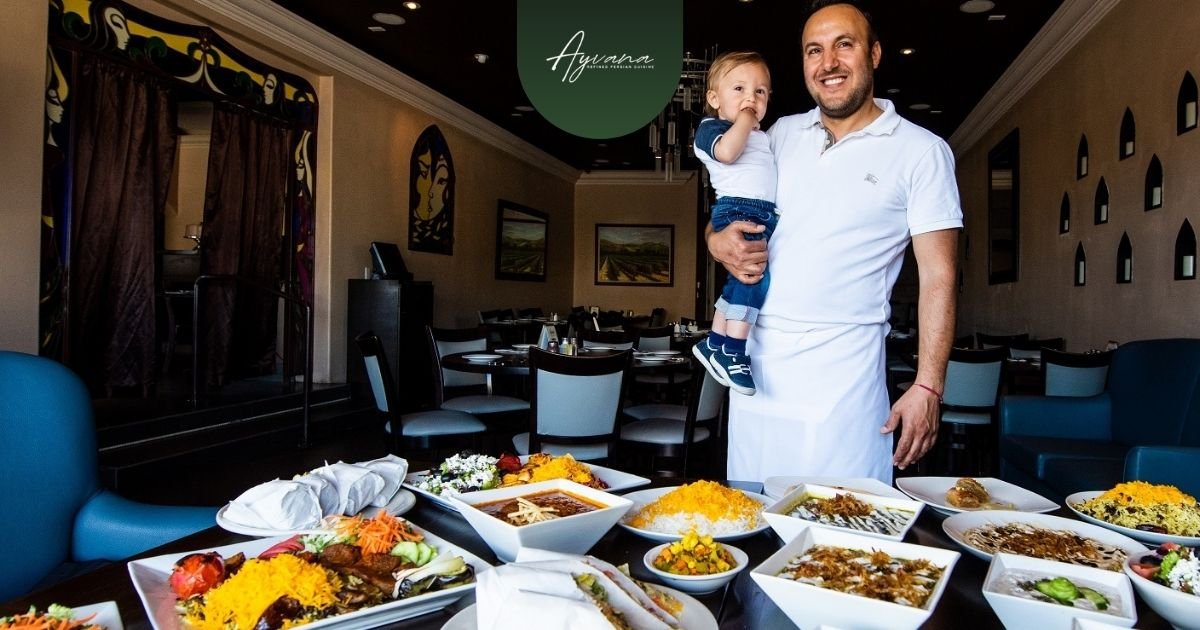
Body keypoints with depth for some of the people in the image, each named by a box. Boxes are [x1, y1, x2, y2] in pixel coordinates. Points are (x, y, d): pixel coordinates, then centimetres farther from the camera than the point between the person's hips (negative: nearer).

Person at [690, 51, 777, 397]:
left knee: (740, 283, 13)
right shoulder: (711, 128, 3)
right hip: (737, 210, -9)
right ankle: (734, 351, -22)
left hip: (765, 215, 9)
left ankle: (715, 343, 27)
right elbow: (726, 152, -20)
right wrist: (743, 121, -7)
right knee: (756, 273, -26)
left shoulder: (763, 137, 28)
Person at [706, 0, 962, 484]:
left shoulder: (921, 152, -1)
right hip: (755, 359, 4)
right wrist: (719, 242, -7)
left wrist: (928, 387, -12)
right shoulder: (781, 134, 12)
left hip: (844, 370, -4)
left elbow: (938, 277, -4)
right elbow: (728, 213, 18)